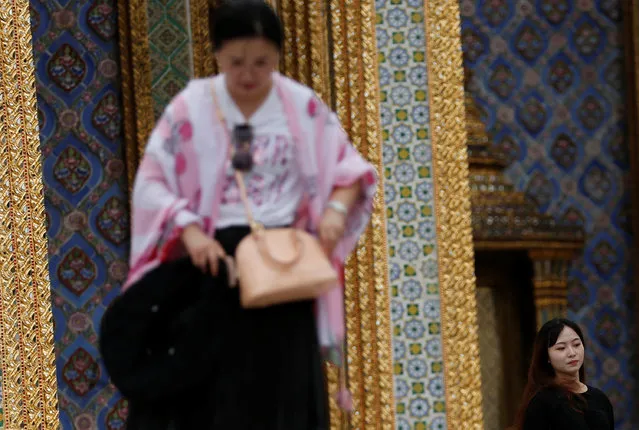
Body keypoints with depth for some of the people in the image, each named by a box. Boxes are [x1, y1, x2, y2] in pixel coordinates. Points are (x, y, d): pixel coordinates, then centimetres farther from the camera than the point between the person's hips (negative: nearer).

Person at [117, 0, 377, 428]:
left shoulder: (304, 108, 3)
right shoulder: (190, 109, -1)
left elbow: (349, 167, 10)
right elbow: (152, 183, -2)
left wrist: (336, 209, -11)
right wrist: (190, 232, -18)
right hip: (213, 264, -1)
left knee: (283, 392, 0)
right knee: (210, 394, -3)